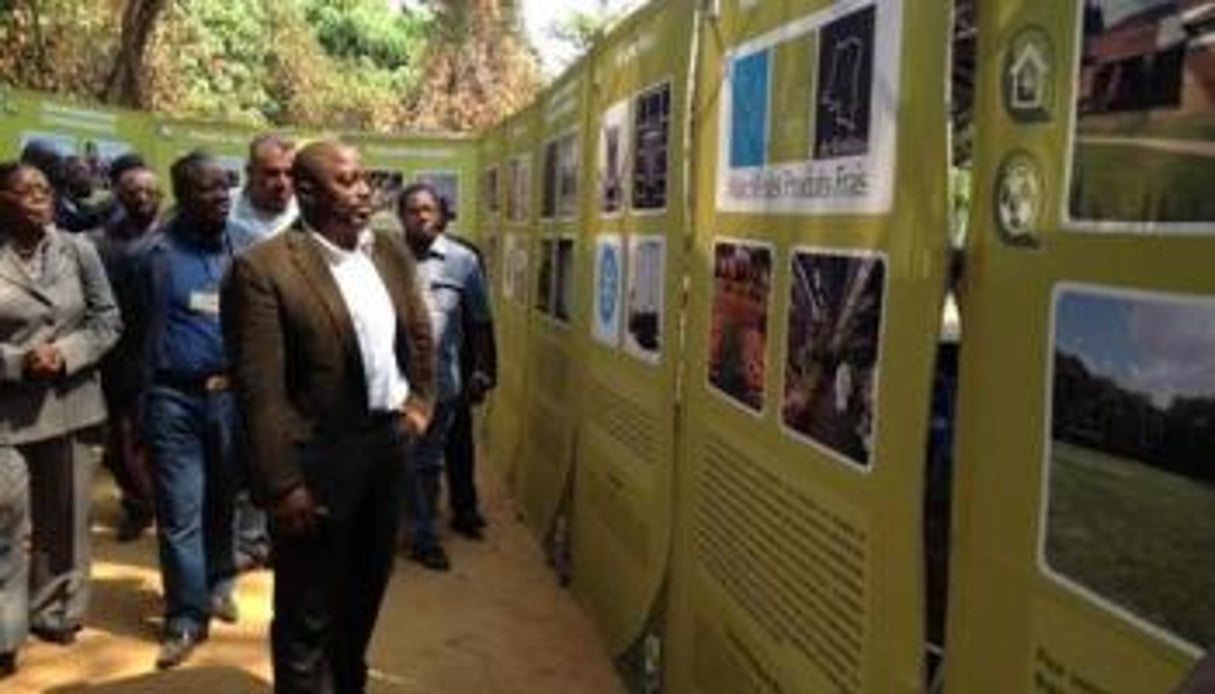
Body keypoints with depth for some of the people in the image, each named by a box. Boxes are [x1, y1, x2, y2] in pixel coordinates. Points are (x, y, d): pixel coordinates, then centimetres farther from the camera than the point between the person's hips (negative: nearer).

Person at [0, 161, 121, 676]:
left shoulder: (79, 251, 2)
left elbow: (107, 320, 4)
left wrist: (66, 354, -12)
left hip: (68, 400, 3)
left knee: (63, 514, 13)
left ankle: (54, 610, 30)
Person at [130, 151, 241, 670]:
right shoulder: (154, 253, -3)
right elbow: (138, 326, 2)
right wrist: (144, 393, 2)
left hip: (230, 393, 2)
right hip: (173, 398, -2)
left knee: (222, 499, 16)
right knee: (180, 511, 0)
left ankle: (218, 582, 36)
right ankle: (186, 618, 9)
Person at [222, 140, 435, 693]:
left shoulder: (391, 253, 5)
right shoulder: (263, 267, -17)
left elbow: (420, 336, 19)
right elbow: (261, 391, -18)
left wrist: (421, 402, 7)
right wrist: (283, 484, -18)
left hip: (388, 441, 7)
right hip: (317, 457, -7)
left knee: (365, 590, 24)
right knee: (308, 614, 9)